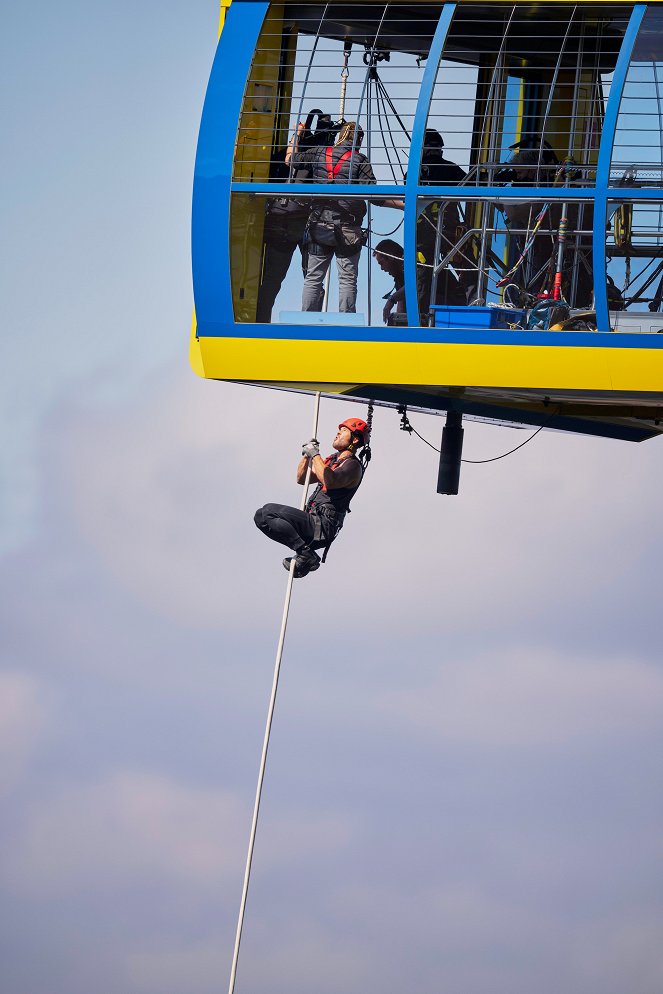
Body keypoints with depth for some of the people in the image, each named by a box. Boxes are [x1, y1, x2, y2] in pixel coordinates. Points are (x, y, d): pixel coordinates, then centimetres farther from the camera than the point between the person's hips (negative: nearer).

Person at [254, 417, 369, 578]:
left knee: (268, 511, -20)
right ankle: (305, 554, 3)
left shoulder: (352, 465, -6)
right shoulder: (332, 460, 23)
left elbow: (329, 481, -26)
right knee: (261, 516, 10)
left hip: (323, 527, -9)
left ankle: (306, 553, -16)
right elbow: (301, 478, 29)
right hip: (314, 524, 9)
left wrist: (315, 455, -16)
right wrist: (307, 454, 13)